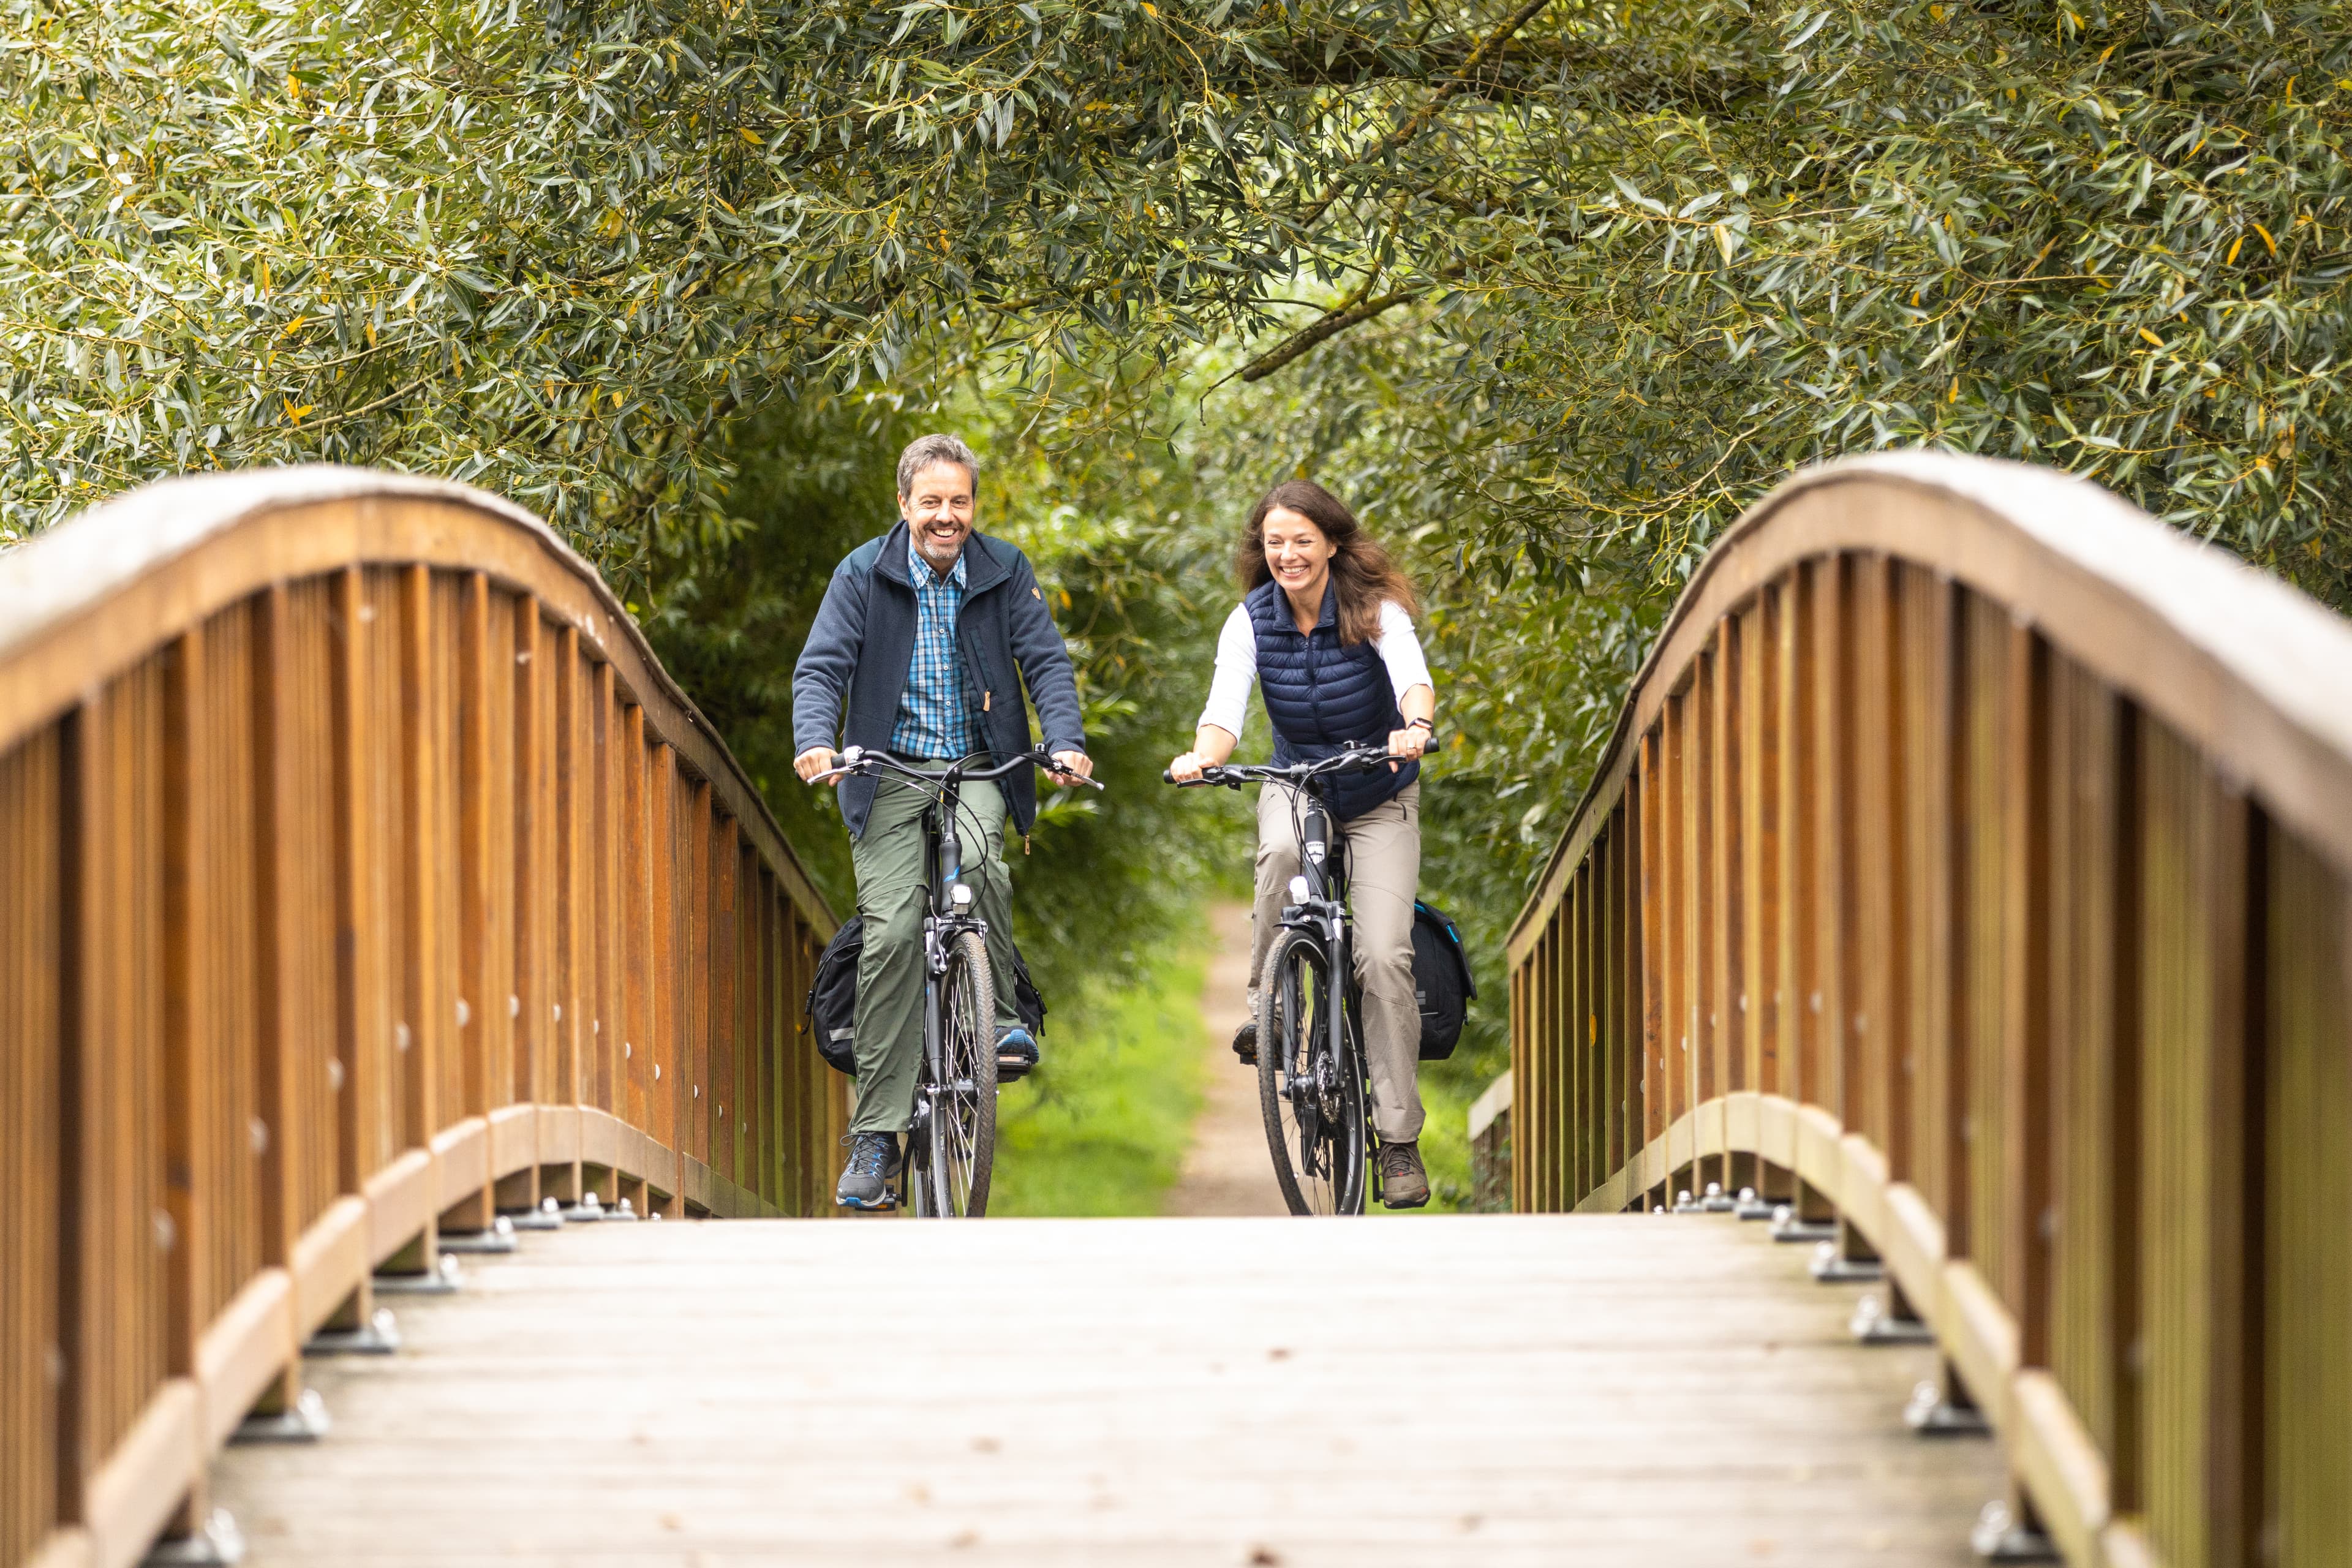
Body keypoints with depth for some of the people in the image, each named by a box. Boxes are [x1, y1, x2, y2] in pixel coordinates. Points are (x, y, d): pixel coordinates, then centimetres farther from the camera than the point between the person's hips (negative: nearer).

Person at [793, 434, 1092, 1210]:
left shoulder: (1005, 571, 2)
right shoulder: (864, 574, -2)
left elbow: (1045, 660, -2)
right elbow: (821, 666, -7)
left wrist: (1065, 740, -21)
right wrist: (814, 740, -27)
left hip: (977, 767, 1)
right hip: (889, 774, 0)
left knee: (976, 854, -34)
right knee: (891, 933, -12)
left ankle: (999, 1020, -14)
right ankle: (875, 1137, -8)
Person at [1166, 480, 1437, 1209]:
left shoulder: (1374, 609, -20)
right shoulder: (1252, 621, -13)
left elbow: (1413, 676, -38)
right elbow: (1225, 708, -26)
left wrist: (1416, 727, -61)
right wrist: (1202, 757, -49)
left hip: (1379, 800, -1)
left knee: (1385, 957, -14)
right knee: (1281, 853, -36)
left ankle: (1400, 1140, -6)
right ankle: (1265, 1003, -16)